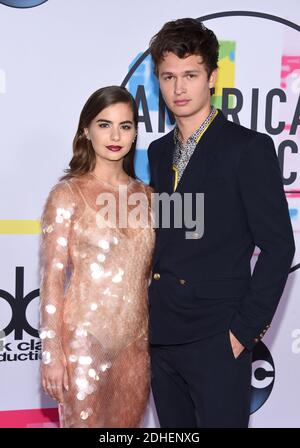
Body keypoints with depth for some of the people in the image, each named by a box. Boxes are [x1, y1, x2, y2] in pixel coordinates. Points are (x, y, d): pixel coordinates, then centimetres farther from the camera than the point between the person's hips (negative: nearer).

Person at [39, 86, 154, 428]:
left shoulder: (145, 194, 6)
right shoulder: (68, 193, -7)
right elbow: (52, 278, -9)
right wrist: (52, 353, -12)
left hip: (136, 341, 5)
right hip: (85, 340, -5)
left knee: (129, 423, 17)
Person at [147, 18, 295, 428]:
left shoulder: (249, 148, -7)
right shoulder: (158, 152, 12)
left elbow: (278, 245, -10)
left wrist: (246, 328, -13)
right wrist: (149, 317, 9)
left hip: (217, 341, -6)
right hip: (162, 336, 6)